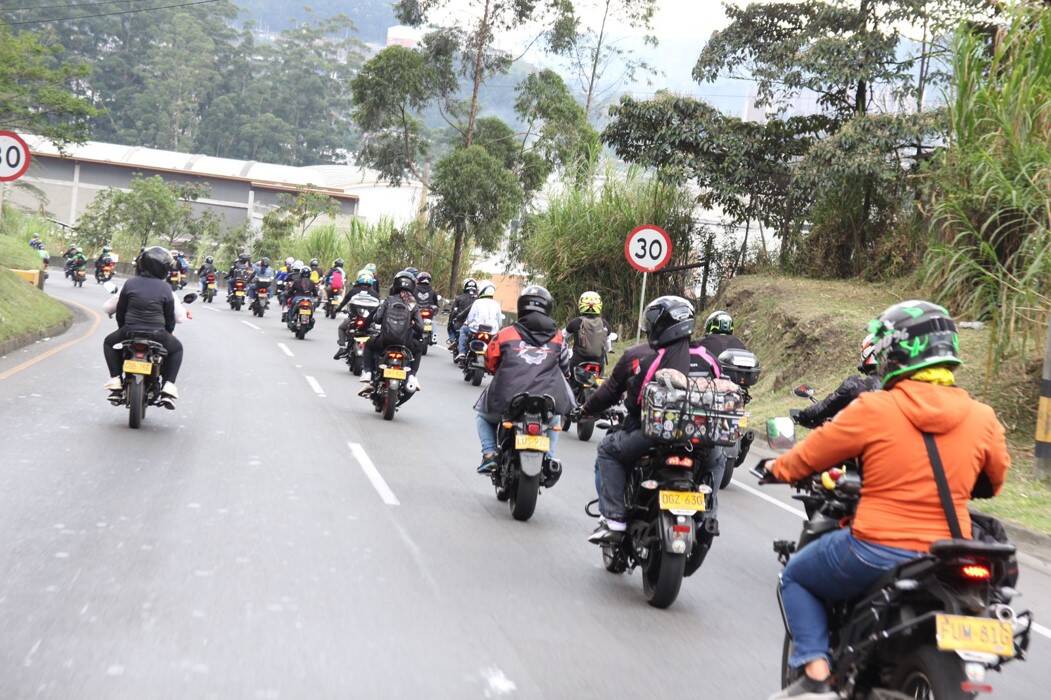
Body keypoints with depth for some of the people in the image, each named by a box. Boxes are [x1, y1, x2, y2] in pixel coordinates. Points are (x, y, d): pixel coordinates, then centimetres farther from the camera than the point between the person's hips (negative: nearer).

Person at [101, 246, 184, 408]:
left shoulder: (130, 284, -2)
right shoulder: (165, 289, -5)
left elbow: (120, 311, 7)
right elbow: (170, 318, 2)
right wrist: (166, 333, 22)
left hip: (129, 333, 1)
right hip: (157, 336, -1)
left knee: (109, 342, 33)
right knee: (176, 348, 29)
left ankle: (115, 380, 18)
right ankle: (169, 386, 12)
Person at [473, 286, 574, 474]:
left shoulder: (506, 335, 2)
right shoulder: (558, 337, 7)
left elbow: (490, 364, 14)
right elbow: (564, 368, 18)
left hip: (506, 405, -1)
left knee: (482, 412, 32)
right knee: (555, 418, 39)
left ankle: (489, 454, 14)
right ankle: (549, 458, 21)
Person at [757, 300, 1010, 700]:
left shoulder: (873, 409, -12)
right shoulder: (982, 419, -2)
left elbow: (812, 454, 1)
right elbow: (993, 481, 15)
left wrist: (777, 468, 22)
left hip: (878, 551, -4)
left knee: (796, 578, 21)